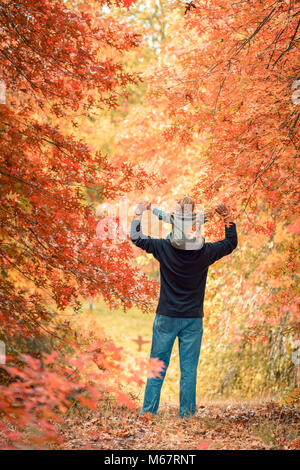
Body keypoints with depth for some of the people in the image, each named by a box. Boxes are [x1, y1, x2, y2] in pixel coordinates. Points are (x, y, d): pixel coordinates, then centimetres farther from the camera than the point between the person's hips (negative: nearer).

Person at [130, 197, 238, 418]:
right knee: (189, 368, 6)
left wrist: (140, 213, 14)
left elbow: (136, 237, 2)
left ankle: (149, 410, 12)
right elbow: (231, 243, 10)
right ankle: (187, 413, 9)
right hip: (193, 319, 0)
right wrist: (228, 217, 17)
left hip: (166, 318, 0)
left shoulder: (164, 248, -11)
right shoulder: (205, 252, -8)